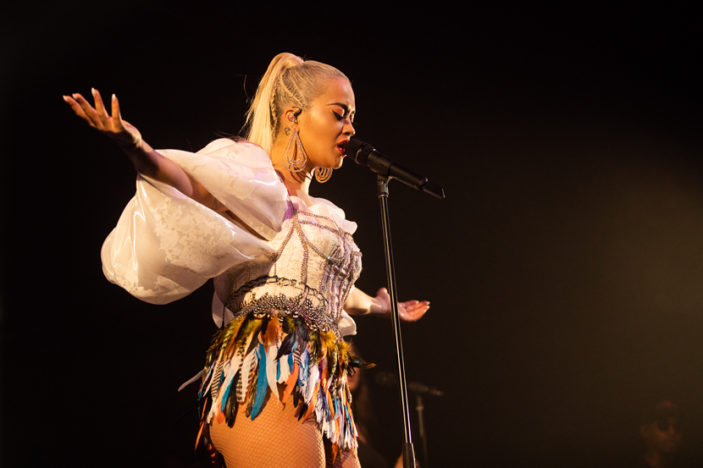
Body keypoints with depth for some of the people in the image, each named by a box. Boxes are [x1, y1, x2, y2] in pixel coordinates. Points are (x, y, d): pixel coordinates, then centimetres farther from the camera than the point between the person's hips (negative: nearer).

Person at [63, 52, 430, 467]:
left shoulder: (318, 212, 27)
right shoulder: (257, 175, 3)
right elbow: (193, 183, -18)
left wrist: (375, 305, 60)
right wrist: (139, 150, -39)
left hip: (324, 396, 9)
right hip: (270, 378, -8)